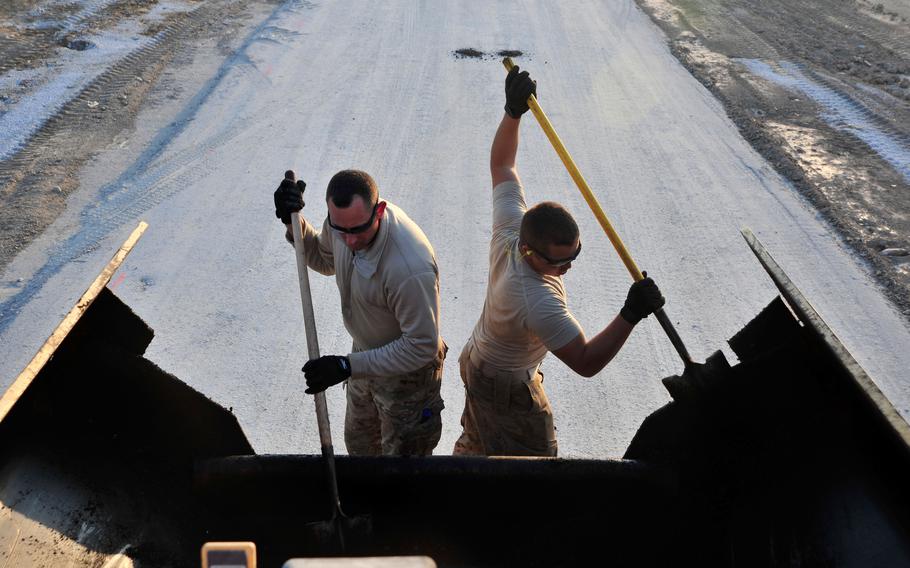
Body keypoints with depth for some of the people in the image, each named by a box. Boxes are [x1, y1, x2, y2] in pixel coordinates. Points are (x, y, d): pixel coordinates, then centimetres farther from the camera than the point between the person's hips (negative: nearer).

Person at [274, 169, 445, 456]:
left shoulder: (410, 267, -41)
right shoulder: (344, 220, -17)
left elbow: (422, 346, -30)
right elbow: (325, 261, 7)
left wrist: (348, 366, -30)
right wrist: (294, 224, -11)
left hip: (407, 371, -7)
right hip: (367, 354, 7)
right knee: (359, 445, 31)